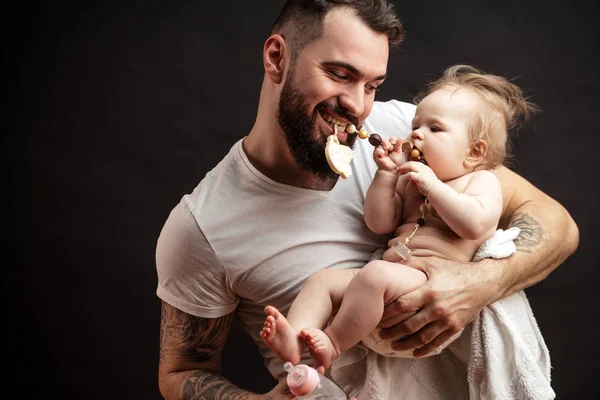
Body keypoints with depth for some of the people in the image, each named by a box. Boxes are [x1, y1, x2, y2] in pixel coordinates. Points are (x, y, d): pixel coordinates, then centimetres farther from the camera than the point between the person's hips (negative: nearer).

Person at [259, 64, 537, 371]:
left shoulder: (483, 181, 6)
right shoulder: (409, 180, 27)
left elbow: (475, 224, -15)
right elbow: (379, 224, 17)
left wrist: (432, 185, -11)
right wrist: (387, 173, 9)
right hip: (395, 273, 8)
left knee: (376, 273, -35)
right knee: (322, 280, -6)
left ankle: (334, 343, -23)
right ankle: (295, 342, -27)